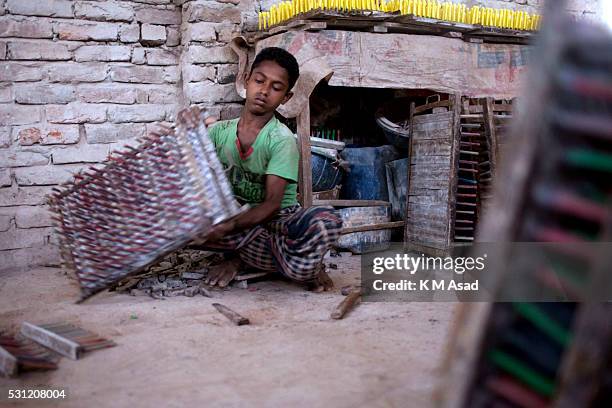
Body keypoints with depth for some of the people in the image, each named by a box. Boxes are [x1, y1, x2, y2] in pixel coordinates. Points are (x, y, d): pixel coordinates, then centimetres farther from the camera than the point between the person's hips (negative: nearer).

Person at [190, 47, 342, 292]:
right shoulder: (218, 131, 1)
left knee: (325, 221, -35)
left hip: (277, 219, -4)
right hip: (234, 218, 4)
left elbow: (271, 204, -19)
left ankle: (241, 256, -11)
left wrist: (228, 228, -34)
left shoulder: (282, 140, -12)